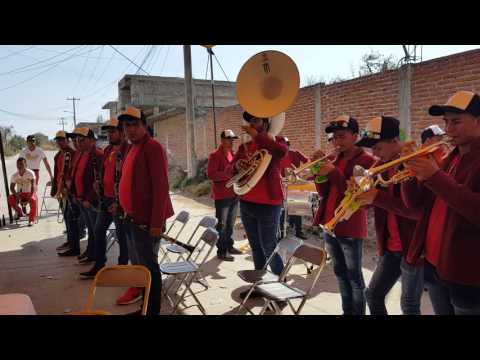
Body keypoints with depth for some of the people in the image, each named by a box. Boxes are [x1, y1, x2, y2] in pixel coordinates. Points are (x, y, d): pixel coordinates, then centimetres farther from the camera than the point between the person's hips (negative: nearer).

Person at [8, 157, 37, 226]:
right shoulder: (14, 176, -2)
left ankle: (31, 219, -23)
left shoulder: (30, 173, -12)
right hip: (19, 194, 4)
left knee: (33, 200, -36)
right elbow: (12, 188, 0)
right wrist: (17, 195, -20)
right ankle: (19, 212, 0)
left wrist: (31, 196, -34)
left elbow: (33, 186, -21)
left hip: (29, 193, -3)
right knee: (10, 198, -26)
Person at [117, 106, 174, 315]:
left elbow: (161, 187, -20)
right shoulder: (133, 149, 14)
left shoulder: (153, 147, -14)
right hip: (132, 219, 9)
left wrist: (157, 223, -22)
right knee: (137, 265, 19)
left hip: (146, 221, -9)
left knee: (148, 267, 1)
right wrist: (128, 213, 13)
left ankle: (152, 311, 15)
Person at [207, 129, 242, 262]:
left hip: (234, 194, 8)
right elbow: (210, 174, -19)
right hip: (222, 196, -8)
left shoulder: (233, 154, 14)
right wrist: (228, 174, -25)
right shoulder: (215, 155, -10)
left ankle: (229, 246, 28)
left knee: (230, 223, 16)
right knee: (222, 224, -2)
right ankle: (221, 251, 5)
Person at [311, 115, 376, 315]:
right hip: (330, 225, 7)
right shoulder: (336, 160, 12)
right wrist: (320, 168, -4)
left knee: (354, 277, 2)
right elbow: (323, 193, 8)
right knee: (340, 273, 16)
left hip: (350, 229, -7)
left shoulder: (366, 160, -9)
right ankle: (347, 311, 29)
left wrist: (333, 172, -22)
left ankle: (358, 313, 15)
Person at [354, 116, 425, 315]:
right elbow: (372, 201, 9)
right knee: (373, 295, 14)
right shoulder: (382, 166, 7)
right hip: (390, 247, 7)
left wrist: (378, 197, -29)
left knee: (409, 306, 6)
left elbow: (420, 210, -26)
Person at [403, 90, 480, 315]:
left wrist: (436, 177, -26)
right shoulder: (448, 160, 11)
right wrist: (411, 170, -6)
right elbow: (414, 203, 9)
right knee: (441, 311, 19)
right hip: (433, 263, 7)